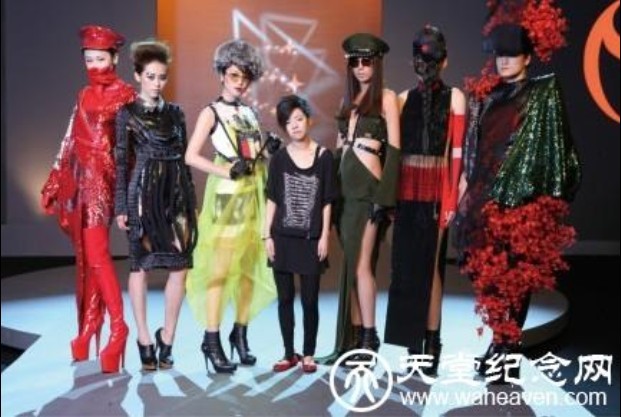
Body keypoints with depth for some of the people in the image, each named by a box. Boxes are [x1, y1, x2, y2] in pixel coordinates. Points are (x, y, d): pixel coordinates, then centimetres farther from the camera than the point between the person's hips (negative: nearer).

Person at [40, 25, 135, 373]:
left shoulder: (124, 94, -3)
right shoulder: (85, 95, 17)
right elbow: (72, 140, 18)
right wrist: (56, 181, 17)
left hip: (102, 178, -7)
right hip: (79, 178, 7)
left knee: (96, 254, -13)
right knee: (85, 256, 9)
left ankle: (118, 325, -6)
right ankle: (90, 326, 16)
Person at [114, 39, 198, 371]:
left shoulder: (175, 113, 12)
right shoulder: (127, 113, 2)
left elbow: (183, 158, 13)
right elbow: (121, 160, -2)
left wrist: (192, 201, 10)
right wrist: (120, 205, -8)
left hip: (176, 194, 4)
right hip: (144, 194, -4)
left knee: (180, 267, -1)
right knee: (140, 266, 2)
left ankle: (166, 338, 12)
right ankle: (145, 341, 11)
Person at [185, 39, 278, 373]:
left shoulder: (250, 113, 15)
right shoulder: (211, 112, 0)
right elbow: (191, 157, -9)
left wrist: (271, 149, -2)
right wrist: (226, 171, -17)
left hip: (254, 195, 6)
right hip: (227, 196, -5)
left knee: (250, 267, 7)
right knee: (221, 269, -6)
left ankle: (240, 334, 17)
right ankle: (211, 341, 1)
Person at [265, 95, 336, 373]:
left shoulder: (323, 156, 0)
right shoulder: (279, 158, 3)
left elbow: (327, 201, 1)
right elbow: (272, 200, 5)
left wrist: (325, 236, -3)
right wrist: (267, 235, 0)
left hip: (311, 239, -1)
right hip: (283, 238, 1)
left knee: (310, 299, 3)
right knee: (285, 298, 7)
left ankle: (308, 354, 17)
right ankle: (289, 353, 19)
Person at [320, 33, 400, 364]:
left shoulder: (386, 97, -2)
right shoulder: (349, 99, 17)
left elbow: (393, 148, -8)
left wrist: (385, 197, -15)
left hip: (369, 188, -7)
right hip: (345, 188, 7)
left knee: (360, 265, -6)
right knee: (351, 265, 9)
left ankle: (369, 337, 6)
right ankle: (352, 337, 17)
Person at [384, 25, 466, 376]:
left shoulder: (403, 98, 2)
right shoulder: (455, 96, 2)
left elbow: (395, 148, -2)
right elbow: (457, 151, -1)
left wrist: (390, 194, -1)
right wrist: (453, 198, -1)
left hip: (406, 190, 0)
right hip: (437, 189, 0)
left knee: (408, 265, 6)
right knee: (430, 266, 5)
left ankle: (416, 343, 16)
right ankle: (428, 344, 14)